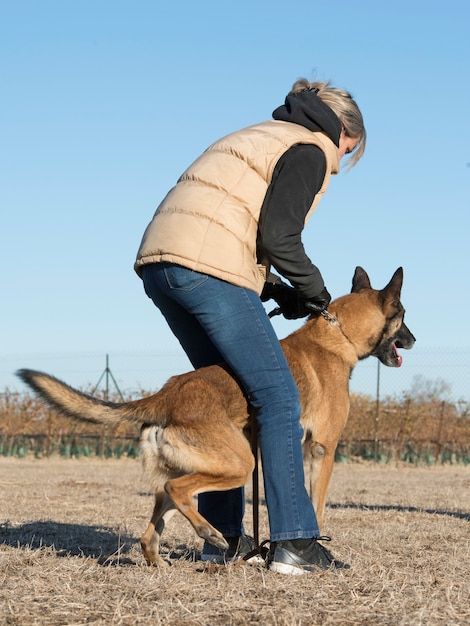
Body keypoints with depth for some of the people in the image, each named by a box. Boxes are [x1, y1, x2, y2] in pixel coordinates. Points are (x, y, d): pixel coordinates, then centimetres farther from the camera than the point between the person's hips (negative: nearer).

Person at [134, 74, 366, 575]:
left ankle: (224, 537, 19)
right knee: (278, 397, -3)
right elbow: (278, 237, -12)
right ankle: (293, 542, -5)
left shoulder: (261, 137, 29)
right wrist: (313, 291, 4)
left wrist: (279, 290, 17)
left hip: (159, 260, 9)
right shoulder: (309, 150, 2)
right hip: (210, 270, -9)